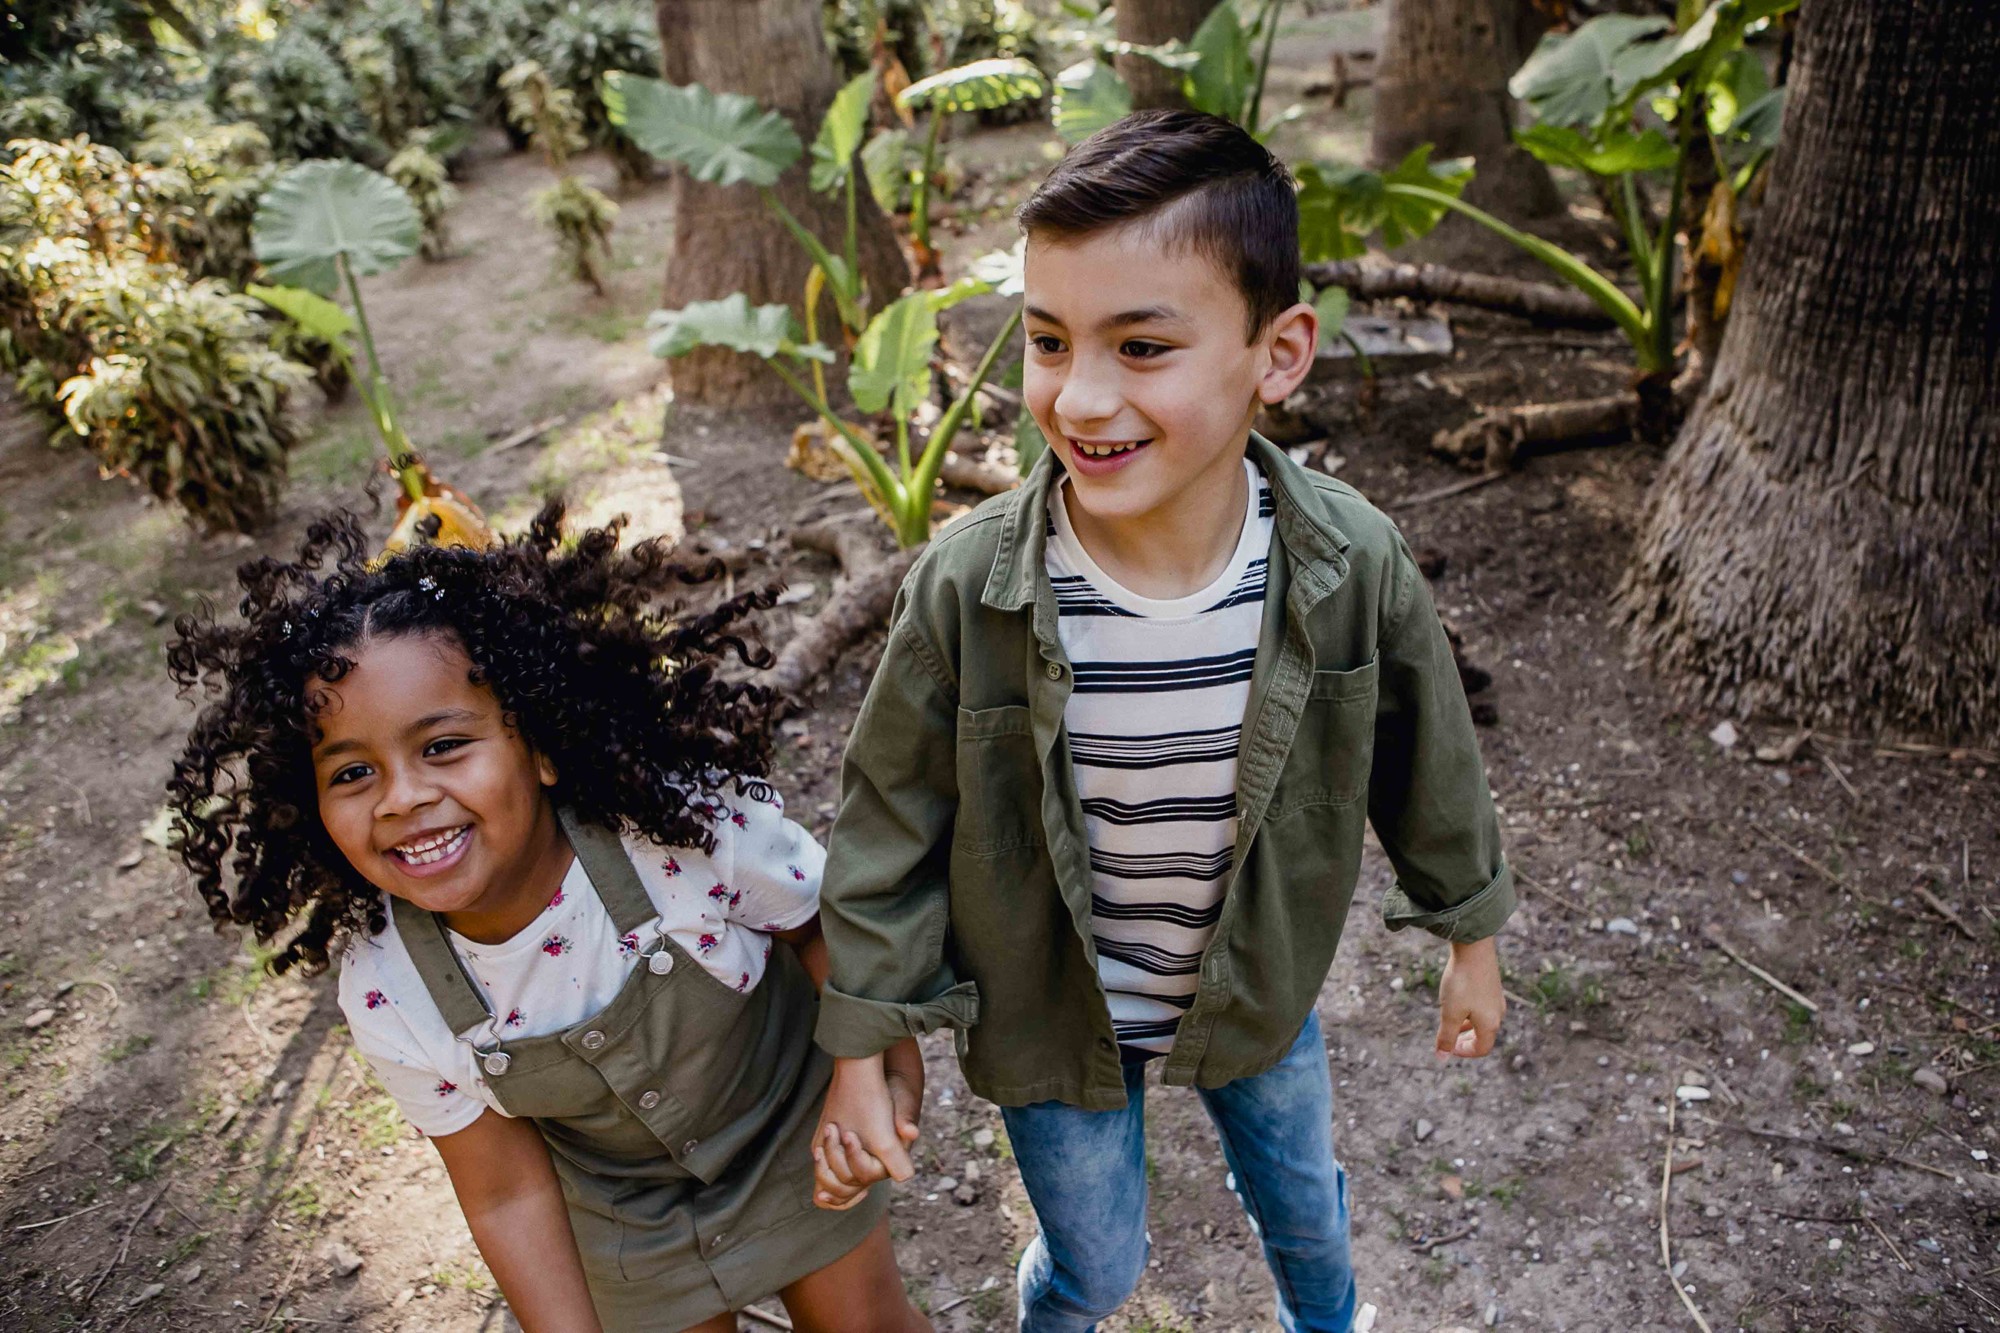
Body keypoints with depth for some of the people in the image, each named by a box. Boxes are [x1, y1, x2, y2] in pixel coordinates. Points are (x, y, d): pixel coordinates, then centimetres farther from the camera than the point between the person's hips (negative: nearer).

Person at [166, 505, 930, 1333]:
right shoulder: (383, 996, -26)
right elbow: (509, 1193, -13)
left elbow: (826, 924, -15)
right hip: (628, 1216, 1)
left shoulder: (685, 823, -35)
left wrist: (885, 1067, -17)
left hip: (795, 1135, 0)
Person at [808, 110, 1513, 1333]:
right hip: (1053, 1009, -2)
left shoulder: (1351, 565, -24)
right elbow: (892, 828, -15)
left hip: (1262, 990, 2)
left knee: (1305, 1207, 29)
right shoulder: (968, 588, -29)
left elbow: (1427, 763, -5)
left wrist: (1470, 938, 9)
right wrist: (860, 1059, -8)